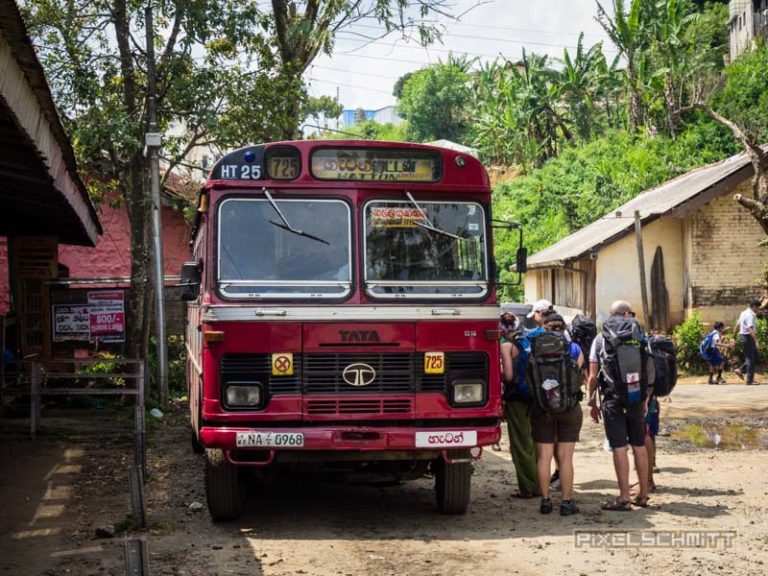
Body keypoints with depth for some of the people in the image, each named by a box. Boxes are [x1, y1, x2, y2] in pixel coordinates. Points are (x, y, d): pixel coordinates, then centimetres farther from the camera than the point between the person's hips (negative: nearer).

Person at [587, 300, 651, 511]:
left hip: (612, 398, -2)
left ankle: (624, 497, -2)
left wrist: (592, 403, 6)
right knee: (639, 445, 12)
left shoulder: (600, 339, 2)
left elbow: (592, 376, -1)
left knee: (619, 447, -2)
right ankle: (643, 494, 19)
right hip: (636, 398, 2)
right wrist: (646, 400, 12)